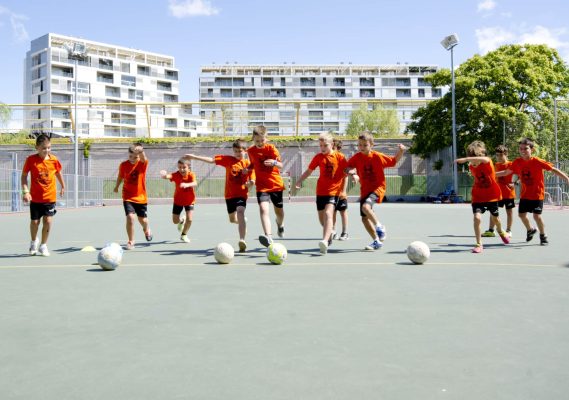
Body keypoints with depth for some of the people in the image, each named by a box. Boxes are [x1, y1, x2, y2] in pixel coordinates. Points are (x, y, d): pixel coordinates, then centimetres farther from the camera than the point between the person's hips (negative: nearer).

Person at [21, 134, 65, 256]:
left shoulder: (54, 159, -5)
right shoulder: (31, 160, -10)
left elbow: (58, 173, 13)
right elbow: (24, 176, -4)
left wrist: (62, 186, 24)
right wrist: (25, 191, -14)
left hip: (50, 197, 1)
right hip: (35, 198, 0)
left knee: (48, 221, -6)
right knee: (34, 222, 8)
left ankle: (43, 245, 13)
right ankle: (33, 242, 38)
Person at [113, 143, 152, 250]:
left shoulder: (143, 163, -12)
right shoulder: (123, 165, -7)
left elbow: (144, 159, -38)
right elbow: (120, 176, 13)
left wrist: (141, 151, -60)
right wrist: (116, 186, 28)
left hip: (141, 197, 0)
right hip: (128, 197, 0)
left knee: (142, 219, 13)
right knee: (130, 217, -18)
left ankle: (147, 230, 50)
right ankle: (131, 241, -1)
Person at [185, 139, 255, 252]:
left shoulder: (249, 164, -4)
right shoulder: (228, 159, -1)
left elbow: (252, 181, -1)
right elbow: (211, 160, -4)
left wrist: (250, 183, -24)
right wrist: (194, 157, -8)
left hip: (242, 194, -4)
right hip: (229, 194, 4)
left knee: (240, 212, -30)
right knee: (232, 219, 18)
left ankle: (242, 240, -37)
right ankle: (244, 222, 54)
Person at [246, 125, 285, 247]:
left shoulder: (271, 148, -8)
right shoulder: (251, 151, 0)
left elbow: (281, 165, -13)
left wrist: (274, 162, -35)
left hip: (276, 184, 0)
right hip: (261, 185, 1)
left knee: (279, 211, 14)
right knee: (263, 208, -22)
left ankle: (280, 224, 50)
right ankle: (268, 236, -33)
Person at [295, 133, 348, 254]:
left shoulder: (339, 157, -3)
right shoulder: (318, 157, 6)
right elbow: (309, 171, 12)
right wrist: (299, 181, 2)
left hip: (334, 191, -4)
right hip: (320, 191, 5)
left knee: (328, 213, -24)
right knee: (321, 217, 14)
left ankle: (325, 241, -34)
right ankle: (329, 235, 43)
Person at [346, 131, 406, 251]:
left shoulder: (378, 156, -11)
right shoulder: (357, 157, -3)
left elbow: (394, 161, -1)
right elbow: (348, 167, -1)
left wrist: (400, 151, -16)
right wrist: (352, 173, -22)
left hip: (378, 187, -5)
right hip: (365, 189, 5)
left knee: (366, 207, -31)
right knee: (364, 218, 5)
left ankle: (379, 226, -7)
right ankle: (377, 241, 21)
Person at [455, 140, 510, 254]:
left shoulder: (487, 162, -20)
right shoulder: (471, 167, -5)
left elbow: (483, 159, -47)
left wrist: (466, 159, -58)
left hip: (491, 196, -2)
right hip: (478, 197, 2)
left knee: (495, 218, 17)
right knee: (477, 217, -19)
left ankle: (500, 231, 54)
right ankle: (479, 244, -8)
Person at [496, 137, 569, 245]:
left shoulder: (537, 161, -17)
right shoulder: (517, 162, -4)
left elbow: (554, 169, -17)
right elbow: (506, 172, 9)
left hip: (537, 194, -5)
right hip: (525, 194, 5)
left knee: (537, 216, -10)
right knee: (521, 214, 8)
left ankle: (543, 236, 15)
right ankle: (530, 230, 38)